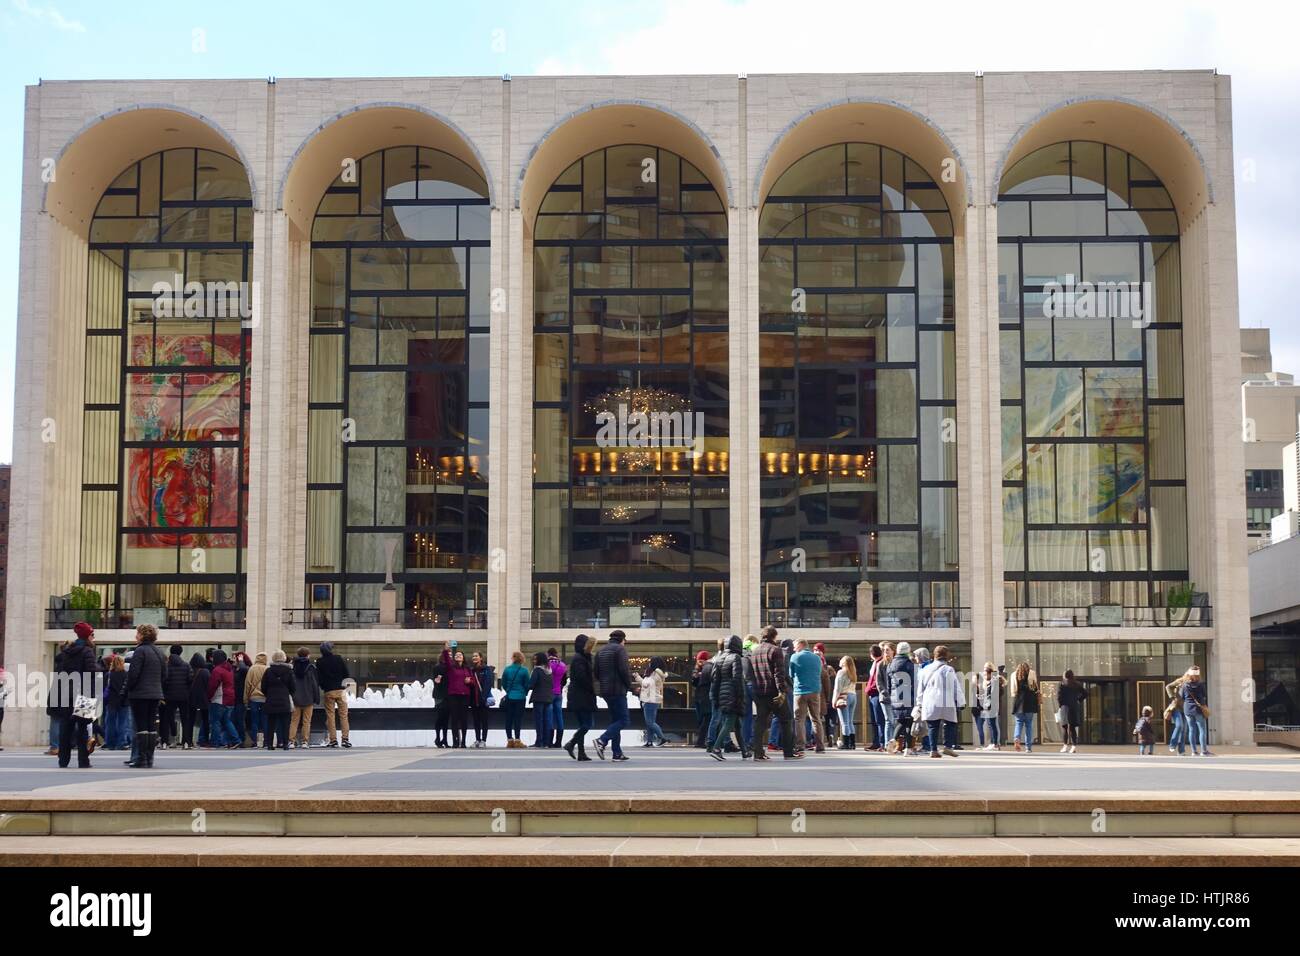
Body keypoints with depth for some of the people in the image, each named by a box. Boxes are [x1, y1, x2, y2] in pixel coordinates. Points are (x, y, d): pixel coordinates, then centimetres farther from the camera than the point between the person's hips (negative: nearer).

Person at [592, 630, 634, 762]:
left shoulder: (600, 651, 16)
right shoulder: (620, 649, -7)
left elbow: (595, 672, 14)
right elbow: (624, 670, -15)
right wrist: (630, 686, -4)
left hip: (605, 691, 8)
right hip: (618, 690, -8)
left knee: (615, 720, 13)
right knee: (622, 720, -6)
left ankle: (617, 753, 9)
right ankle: (602, 741, -22)